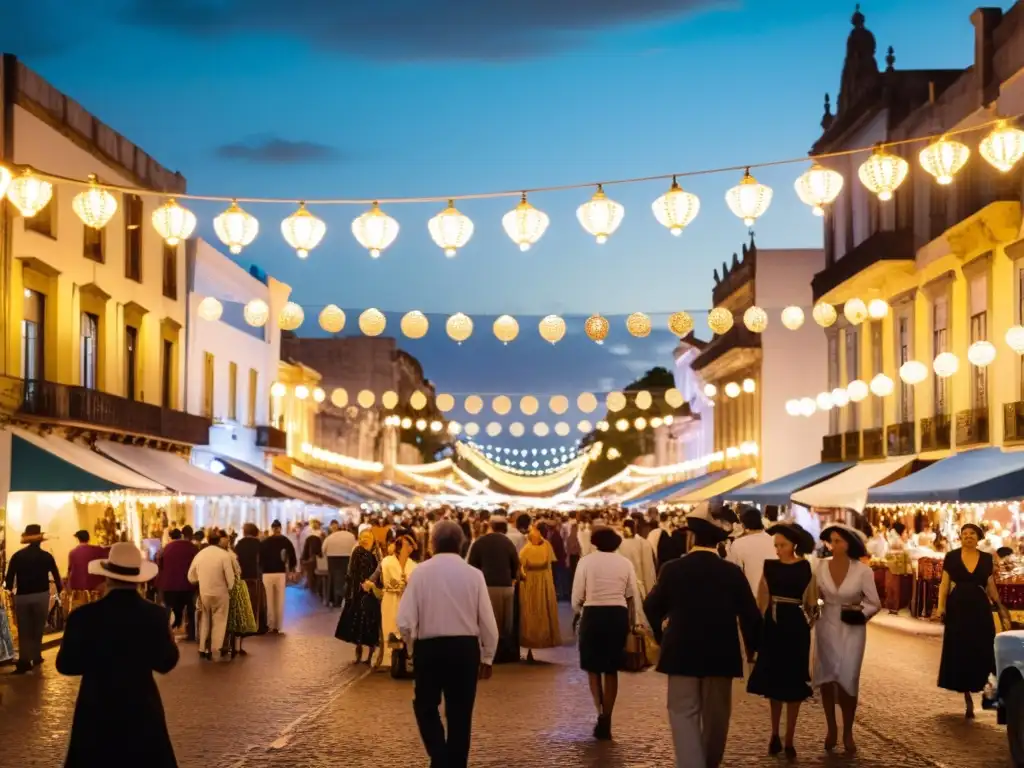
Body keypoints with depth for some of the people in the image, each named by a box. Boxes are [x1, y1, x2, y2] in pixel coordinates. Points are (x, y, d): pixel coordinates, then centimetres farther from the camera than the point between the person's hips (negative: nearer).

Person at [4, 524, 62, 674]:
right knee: (38, 628, 13)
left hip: (22, 596, 1)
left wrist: (10, 590, 11)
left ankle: (24, 662, 1)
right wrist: (60, 591, 16)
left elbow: (9, 578, -3)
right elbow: (56, 576, 2)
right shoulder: (46, 556, -1)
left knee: (24, 631, 7)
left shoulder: (17, 556, 0)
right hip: (41, 596, 0)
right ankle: (36, 657, 16)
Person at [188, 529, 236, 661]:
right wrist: (230, 589, 2)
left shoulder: (199, 554, -1)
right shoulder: (224, 554, -15)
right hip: (220, 593, -4)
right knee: (219, 621, 9)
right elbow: (230, 576, -15)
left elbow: (191, 577, 4)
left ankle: (203, 649, 20)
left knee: (205, 620, 17)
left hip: (203, 593, 4)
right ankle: (215, 649, 8)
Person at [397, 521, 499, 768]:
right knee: (460, 713, 13)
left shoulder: (420, 572, -7)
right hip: (466, 648, 1)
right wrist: (487, 657, 10)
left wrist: (413, 645, 11)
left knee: (426, 707, 16)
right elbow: (488, 622, -4)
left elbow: (405, 622, -9)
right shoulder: (473, 574, -4)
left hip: (429, 647, -1)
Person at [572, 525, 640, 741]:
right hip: (618, 615, 2)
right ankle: (606, 722, 13)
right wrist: (633, 621, 15)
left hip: (593, 615, -2)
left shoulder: (586, 561, -1)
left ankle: (601, 713, -3)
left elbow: (577, 597, -1)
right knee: (611, 669, 13)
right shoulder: (625, 563, 6)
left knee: (593, 667, 14)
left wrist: (580, 612, 19)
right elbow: (633, 597, 5)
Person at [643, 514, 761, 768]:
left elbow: (652, 607, 6)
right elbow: (750, 614, -4)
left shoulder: (672, 569, -7)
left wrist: (661, 636, 24)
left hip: (681, 652, -1)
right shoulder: (732, 572, -7)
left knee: (684, 713, 1)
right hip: (720, 654, 1)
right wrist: (751, 647, 13)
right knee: (715, 716, 16)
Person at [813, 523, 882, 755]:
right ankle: (831, 728, 22)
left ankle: (847, 733, 17)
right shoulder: (822, 567, -6)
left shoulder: (863, 571, -13)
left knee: (847, 681, -1)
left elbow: (875, 604, -7)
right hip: (826, 626, 2)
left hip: (852, 629, -2)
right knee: (826, 679, 5)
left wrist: (861, 614, -17)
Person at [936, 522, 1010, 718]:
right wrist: (941, 606, -11)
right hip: (958, 608, -1)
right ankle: (968, 699, 10)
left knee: (981, 651, -6)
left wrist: (1001, 608, 4)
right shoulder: (951, 557, 2)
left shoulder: (986, 559, 6)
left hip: (980, 609, 1)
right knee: (959, 652, 1)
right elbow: (944, 584, 1)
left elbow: (991, 587, 10)